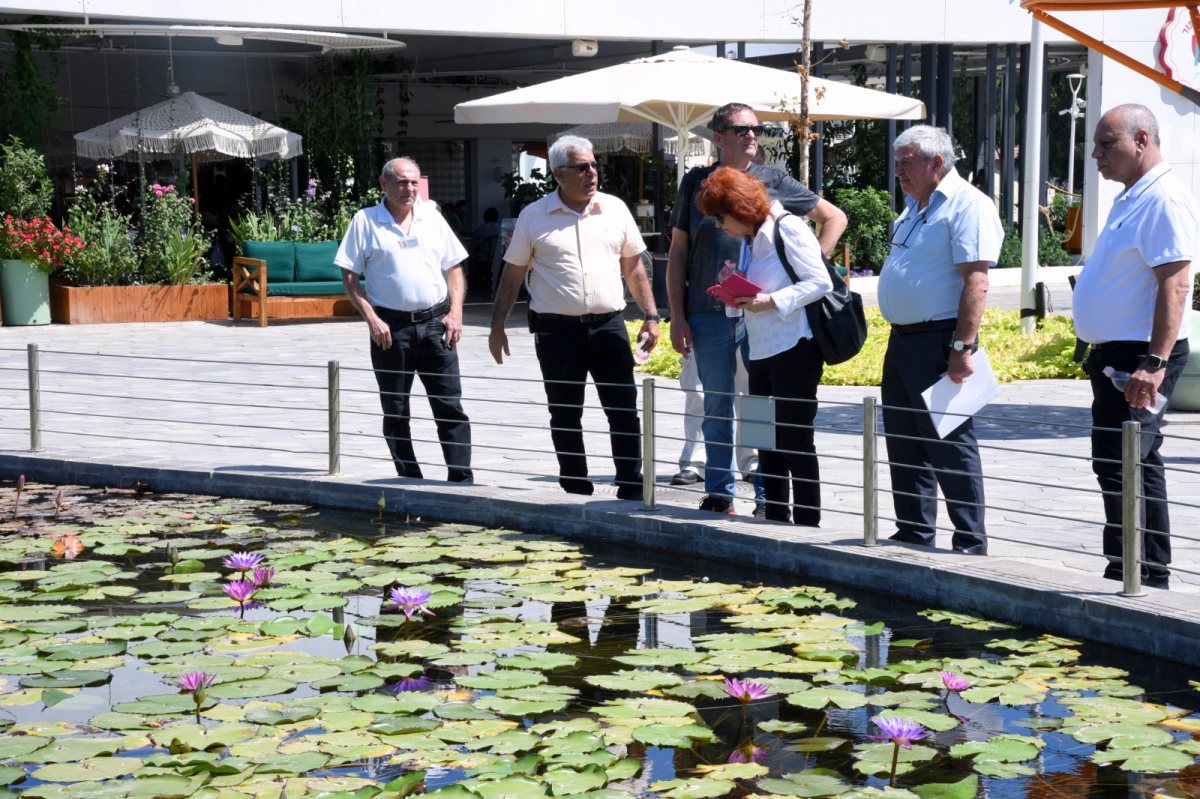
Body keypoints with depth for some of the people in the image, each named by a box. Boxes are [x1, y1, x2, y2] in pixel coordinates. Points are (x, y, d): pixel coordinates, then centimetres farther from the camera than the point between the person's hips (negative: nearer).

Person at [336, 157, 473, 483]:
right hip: (391, 327, -2)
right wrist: (372, 319, -11)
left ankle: (461, 480, 1)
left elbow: (454, 269, 14)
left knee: (450, 407, -1)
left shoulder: (432, 218, 10)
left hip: (435, 323, 2)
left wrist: (455, 313, 1)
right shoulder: (366, 221, 1)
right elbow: (350, 277, -1)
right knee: (395, 413, 4)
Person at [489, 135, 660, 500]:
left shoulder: (615, 209, 6)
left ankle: (631, 488, 6)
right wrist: (497, 326, 2)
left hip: (608, 326, 1)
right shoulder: (534, 217, 1)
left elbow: (634, 267, 13)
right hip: (557, 330, -1)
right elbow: (512, 274, 5)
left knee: (624, 411, -1)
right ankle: (576, 491, 18)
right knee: (565, 417, 7)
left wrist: (651, 315, 7)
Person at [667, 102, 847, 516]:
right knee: (717, 407, 7)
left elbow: (834, 218, 14)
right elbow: (677, 252, 8)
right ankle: (719, 494, 16)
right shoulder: (697, 183, 6)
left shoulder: (775, 181, 5)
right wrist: (677, 316, 1)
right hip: (709, 315, 1)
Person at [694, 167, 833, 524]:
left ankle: (807, 523, 3)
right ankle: (775, 518, 20)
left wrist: (772, 301, -22)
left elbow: (821, 282, -17)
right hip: (761, 351, 9)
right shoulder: (749, 241, 15)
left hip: (794, 349, -9)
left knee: (796, 440, -4)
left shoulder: (787, 229, -11)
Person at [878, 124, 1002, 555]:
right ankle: (913, 536, 22)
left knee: (951, 445, -6)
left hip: (939, 343, -9)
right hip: (902, 342, 9)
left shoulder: (968, 205, -12)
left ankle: (971, 544, 0)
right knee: (904, 445, 12)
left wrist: (962, 348, -25)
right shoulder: (914, 208, 18)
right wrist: (897, 339, 19)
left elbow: (976, 282, -20)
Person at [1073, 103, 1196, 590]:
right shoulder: (1130, 199, 17)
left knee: (1120, 467, -12)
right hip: (1116, 356, 11)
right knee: (1138, 467, 15)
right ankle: (1153, 578, 22)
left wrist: (1155, 363, -31)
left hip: (1138, 358, -11)